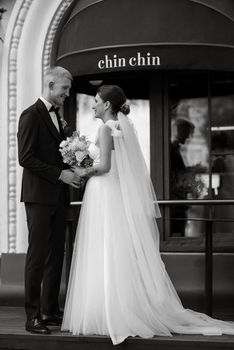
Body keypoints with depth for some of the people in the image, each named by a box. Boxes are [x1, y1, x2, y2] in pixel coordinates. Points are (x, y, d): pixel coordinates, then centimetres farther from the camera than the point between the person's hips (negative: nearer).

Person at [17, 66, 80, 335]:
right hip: (39, 196, -8)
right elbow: (26, 158, -15)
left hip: (56, 197, 8)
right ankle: (33, 316, -4)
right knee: (38, 254, -7)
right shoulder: (31, 115, -8)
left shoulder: (55, 116, 18)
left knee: (56, 254, 8)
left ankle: (50, 311, 14)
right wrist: (59, 174, -18)